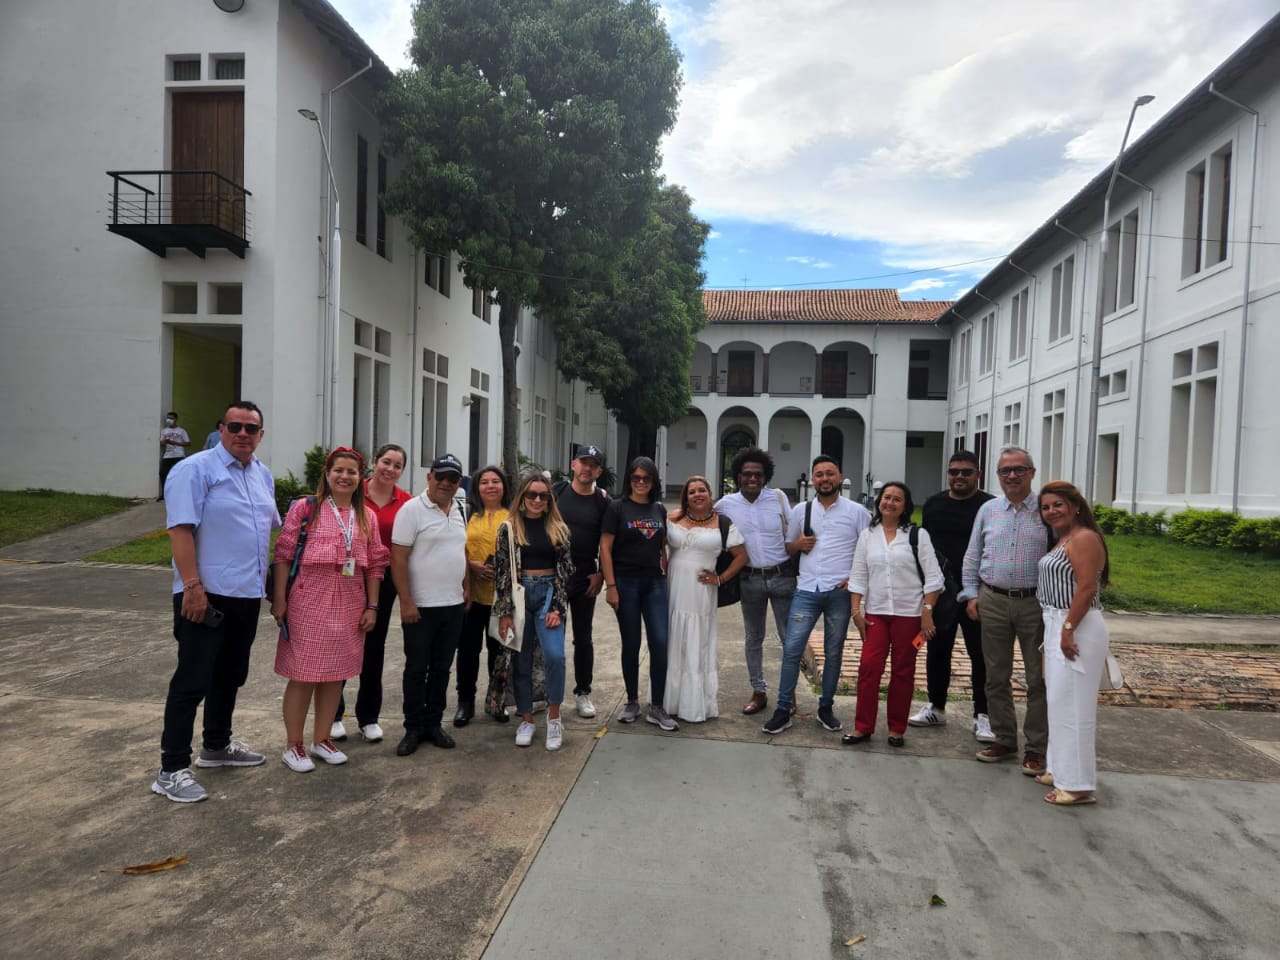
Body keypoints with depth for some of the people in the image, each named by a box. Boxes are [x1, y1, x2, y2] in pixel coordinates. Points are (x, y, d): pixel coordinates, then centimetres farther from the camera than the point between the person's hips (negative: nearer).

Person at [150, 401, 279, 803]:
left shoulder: (263, 475, 12)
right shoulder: (195, 470, -11)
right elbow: (180, 529, -18)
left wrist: (272, 579, 17)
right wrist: (192, 586, -23)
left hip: (247, 594, 8)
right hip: (206, 594, -7)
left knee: (231, 676, 19)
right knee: (192, 681, -2)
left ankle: (216, 746, 35)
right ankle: (172, 770, 9)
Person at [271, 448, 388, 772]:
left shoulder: (367, 517, 9)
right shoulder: (305, 507, -3)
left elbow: (375, 565, 9)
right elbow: (283, 555, -4)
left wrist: (371, 606, 5)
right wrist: (279, 598, -8)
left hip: (350, 606, 4)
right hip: (308, 602, -4)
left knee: (335, 674, 12)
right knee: (303, 675, 2)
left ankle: (321, 739, 27)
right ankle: (293, 745, 18)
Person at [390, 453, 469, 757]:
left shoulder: (459, 511, 10)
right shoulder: (412, 509, -11)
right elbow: (398, 558, -14)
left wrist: (466, 587, 12)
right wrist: (406, 602, -17)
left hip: (454, 606, 6)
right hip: (421, 606, -6)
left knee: (442, 668, 14)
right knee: (417, 670, 6)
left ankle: (433, 723, 26)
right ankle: (413, 728, 19)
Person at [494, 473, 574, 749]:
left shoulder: (559, 528, 3)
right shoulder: (509, 528, 0)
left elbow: (564, 570, 2)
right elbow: (501, 571, -1)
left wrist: (557, 608, -6)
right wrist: (505, 612, -5)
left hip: (548, 594, 0)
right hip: (518, 594, 0)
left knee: (554, 655, -15)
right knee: (522, 659, 7)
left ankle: (554, 716, 3)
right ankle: (526, 719, 22)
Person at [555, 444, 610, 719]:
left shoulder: (602, 501, 2)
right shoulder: (556, 492, 0)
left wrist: (601, 574, -3)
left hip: (585, 576, 0)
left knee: (583, 638, 9)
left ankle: (583, 693, 22)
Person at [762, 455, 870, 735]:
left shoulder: (856, 511, 2)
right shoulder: (801, 510, 8)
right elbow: (788, 549, 17)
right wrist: (798, 545, -5)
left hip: (840, 592, -1)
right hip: (807, 590, 2)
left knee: (833, 653, 9)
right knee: (791, 649, -3)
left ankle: (826, 707, 24)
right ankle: (783, 710, 6)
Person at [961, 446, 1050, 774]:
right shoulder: (988, 510, 8)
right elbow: (972, 557, 12)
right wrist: (971, 595, 5)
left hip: (1035, 603, -3)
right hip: (993, 602, 3)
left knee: (1038, 678, 4)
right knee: (996, 676, 10)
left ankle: (1036, 748, 16)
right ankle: (1004, 740, 24)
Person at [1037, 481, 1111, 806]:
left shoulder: (1084, 539, -13)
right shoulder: (1062, 540, 16)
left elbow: (1087, 588, -21)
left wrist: (1068, 630, -22)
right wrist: (1059, 629, 15)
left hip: (1076, 628, -10)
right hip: (1056, 626, 10)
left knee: (1071, 703, -5)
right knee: (1058, 701, 16)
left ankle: (1078, 785, 3)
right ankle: (1060, 769, 27)